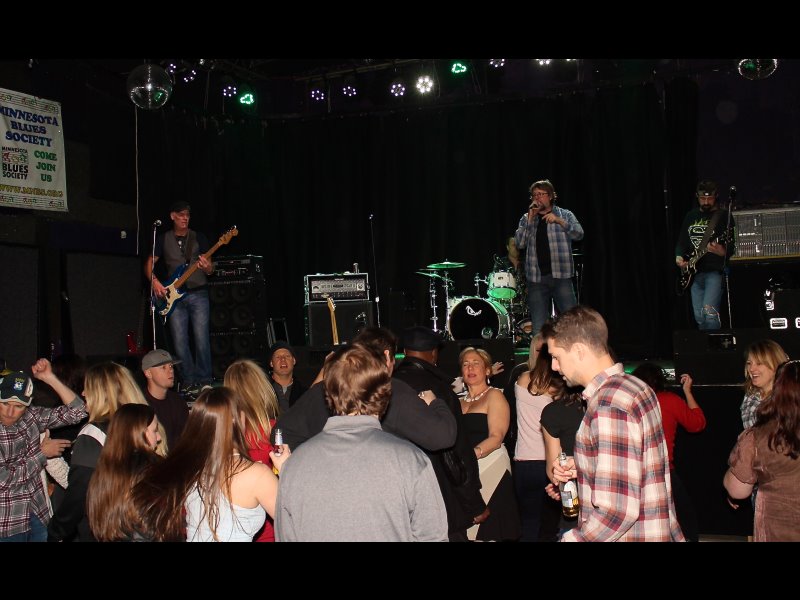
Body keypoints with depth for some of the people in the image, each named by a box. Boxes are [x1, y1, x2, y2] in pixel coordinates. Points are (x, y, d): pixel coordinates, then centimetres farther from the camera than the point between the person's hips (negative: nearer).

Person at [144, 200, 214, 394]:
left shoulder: (198, 238, 9)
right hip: (174, 297, 1)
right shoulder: (163, 239, 11)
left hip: (198, 293, -1)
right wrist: (154, 281, -6)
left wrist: (207, 267, -18)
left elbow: (210, 270, 6)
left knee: (202, 340, -9)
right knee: (179, 342, -3)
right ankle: (189, 382, 6)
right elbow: (149, 264, 12)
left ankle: (204, 381, 0)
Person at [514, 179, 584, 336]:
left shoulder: (565, 215, 9)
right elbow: (519, 243, -1)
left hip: (561, 276, -2)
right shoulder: (526, 218, 13)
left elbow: (579, 234, -6)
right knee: (538, 328, 4)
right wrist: (530, 218, -8)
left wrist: (559, 221, -19)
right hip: (536, 278, 2)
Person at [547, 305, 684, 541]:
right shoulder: (635, 387, 8)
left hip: (630, 536, -9)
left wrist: (569, 539, -18)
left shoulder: (609, 406, -22)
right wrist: (581, 467, 9)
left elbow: (617, 512, -27)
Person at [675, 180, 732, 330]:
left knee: (710, 313, -21)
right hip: (694, 273, 6)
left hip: (715, 271, -6)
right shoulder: (691, 216, 14)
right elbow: (681, 241, 20)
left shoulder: (723, 216, -3)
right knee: (699, 318, 9)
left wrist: (723, 252, -30)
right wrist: (679, 257, 3)